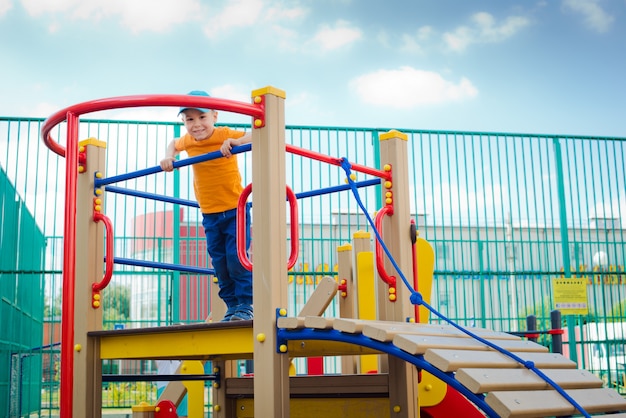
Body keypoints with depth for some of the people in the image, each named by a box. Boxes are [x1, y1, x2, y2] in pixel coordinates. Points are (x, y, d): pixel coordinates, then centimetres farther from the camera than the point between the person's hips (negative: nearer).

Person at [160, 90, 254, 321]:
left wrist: (234, 142, -44)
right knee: (219, 263, 8)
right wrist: (168, 158, 5)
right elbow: (173, 144, 26)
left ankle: (246, 305, -1)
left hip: (235, 209, -5)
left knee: (237, 258, -10)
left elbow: (255, 137, -27)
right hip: (209, 214, 5)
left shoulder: (224, 134, -15)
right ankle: (232, 306, 17)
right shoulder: (188, 141, 2)